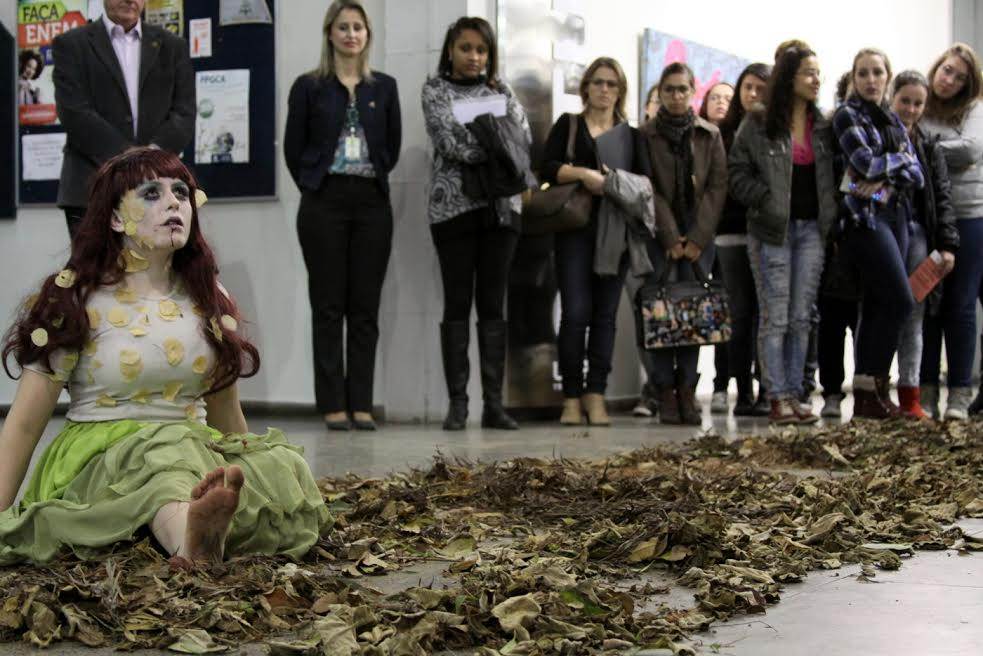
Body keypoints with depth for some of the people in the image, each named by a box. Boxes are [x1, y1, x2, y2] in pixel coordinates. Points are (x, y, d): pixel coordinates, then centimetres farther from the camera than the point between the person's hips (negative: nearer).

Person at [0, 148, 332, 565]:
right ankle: (193, 545, -71)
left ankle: (201, 538, -52)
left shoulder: (209, 300, 13)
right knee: (167, 452, -41)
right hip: (100, 459, -5)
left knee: (282, 461, -28)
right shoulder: (74, 300, -1)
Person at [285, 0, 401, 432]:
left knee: (365, 307, 2)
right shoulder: (309, 87, 3)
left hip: (372, 203, 2)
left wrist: (373, 177, 6)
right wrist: (314, 186, 4)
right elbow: (293, 146, 4)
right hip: (324, 203, -2)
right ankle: (333, 405, 4)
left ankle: (361, 404, 7)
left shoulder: (384, 87, 10)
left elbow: (393, 145, 13)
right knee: (328, 306, -1)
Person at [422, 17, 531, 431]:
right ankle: (457, 403, 0)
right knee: (458, 304, -2)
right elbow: (449, 140, -9)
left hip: (500, 206, 3)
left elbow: (524, 139, 3)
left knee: (493, 304, 2)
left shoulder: (501, 91, 14)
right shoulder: (436, 90, 6)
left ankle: (493, 404, 3)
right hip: (453, 205, -3)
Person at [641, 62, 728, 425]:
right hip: (660, 234, -1)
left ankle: (687, 391, -3)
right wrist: (671, 238, -9)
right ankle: (666, 392, -6)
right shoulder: (646, 135, 5)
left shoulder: (710, 135, 10)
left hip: (698, 235, 1)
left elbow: (717, 187, 4)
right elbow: (649, 189, -1)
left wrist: (697, 238, -6)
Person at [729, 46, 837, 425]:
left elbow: (831, 176, 14)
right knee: (775, 316, -3)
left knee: (801, 317, 5)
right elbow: (737, 173, -3)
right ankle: (777, 398, 0)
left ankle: (794, 395, 11)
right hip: (772, 230, -4)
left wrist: (830, 217, 2)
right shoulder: (757, 125, -2)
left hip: (812, 228, 4)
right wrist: (767, 200, -14)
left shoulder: (823, 127, 10)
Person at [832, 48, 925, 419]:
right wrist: (901, 158, 1)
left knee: (877, 304, 5)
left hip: (896, 215, 7)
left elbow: (917, 176, 9)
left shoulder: (893, 120, 18)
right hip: (865, 217, -7)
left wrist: (887, 181, -10)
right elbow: (866, 163, -15)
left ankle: (866, 396, 8)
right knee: (901, 300, -14)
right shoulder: (848, 116, -1)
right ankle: (873, 386, -7)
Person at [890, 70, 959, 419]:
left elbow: (941, 199, 11)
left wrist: (947, 245, 2)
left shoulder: (929, 148, 13)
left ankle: (910, 397, 7)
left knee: (913, 317, 4)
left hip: (917, 235, 3)